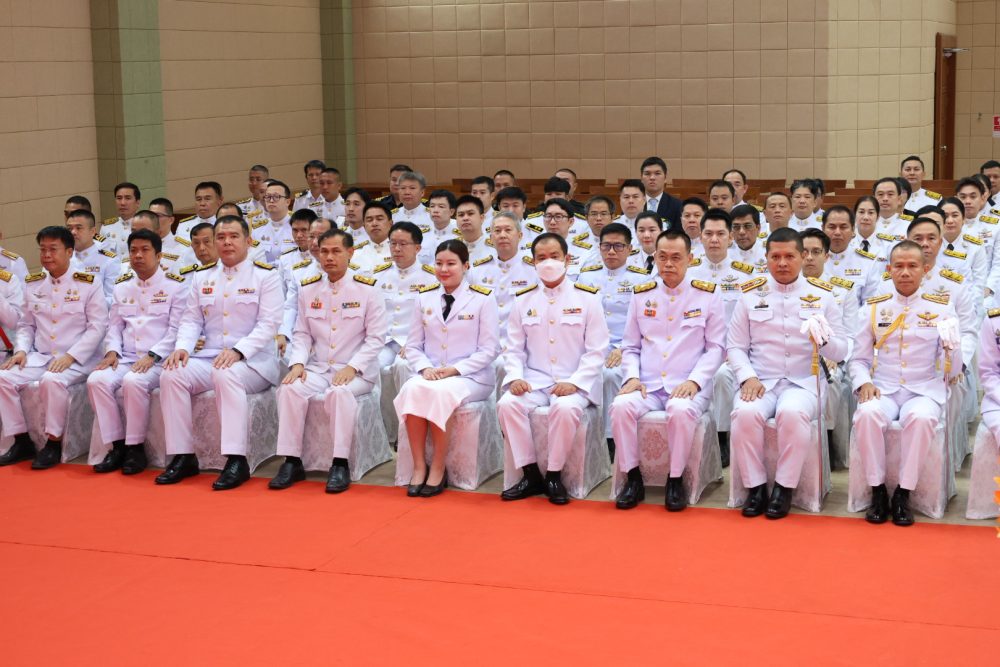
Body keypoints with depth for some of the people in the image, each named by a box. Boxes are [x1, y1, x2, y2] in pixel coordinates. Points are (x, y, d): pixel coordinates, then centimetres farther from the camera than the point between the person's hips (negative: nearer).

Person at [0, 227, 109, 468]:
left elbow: (97, 326, -8)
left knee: (52, 381, -36)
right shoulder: (32, 284, 12)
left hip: (77, 360, -6)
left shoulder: (88, 284, -4)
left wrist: (70, 356, -17)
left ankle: (53, 444, -19)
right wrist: (21, 350, -3)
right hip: (40, 356, 6)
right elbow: (26, 324, 17)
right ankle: (22, 442, -5)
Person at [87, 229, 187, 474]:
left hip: (159, 360, -5)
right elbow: (115, 325, 17)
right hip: (127, 358, 5)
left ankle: (135, 447, -20)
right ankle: (117, 445, -14)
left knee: (133, 382, -35)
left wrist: (152, 356, -17)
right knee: (97, 380, -24)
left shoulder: (175, 285, 0)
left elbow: (176, 329, -7)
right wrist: (112, 351, -2)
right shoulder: (121, 286, 18)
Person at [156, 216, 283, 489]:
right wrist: (183, 347, -10)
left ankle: (237, 461, -38)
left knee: (226, 375, -37)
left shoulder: (266, 275, 0)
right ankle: (183, 457, -17)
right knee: (171, 375, -22)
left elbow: (268, 325, -9)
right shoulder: (202, 276, 15)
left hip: (253, 362, -5)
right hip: (209, 357, 5)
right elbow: (191, 320, 12)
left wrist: (238, 351, -24)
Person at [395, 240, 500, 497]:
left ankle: (438, 468, -22)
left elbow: (489, 349, -4)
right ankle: (419, 466, -24)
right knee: (412, 389, -32)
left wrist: (455, 370, -16)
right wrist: (425, 368, -10)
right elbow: (413, 345, 12)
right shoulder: (425, 297, 11)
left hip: (471, 377, -3)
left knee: (441, 391, -36)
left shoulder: (483, 298, -1)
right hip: (430, 374, 3)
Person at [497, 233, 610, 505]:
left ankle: (554, 476, -16)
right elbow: (515, 348, 10)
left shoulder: (587, 298, 1)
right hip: (534, 380, 3)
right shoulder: (523, 300, 10)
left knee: (565, 408, -36)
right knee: (507, 404, -26)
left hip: (574, 383, -3)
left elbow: (597, 350, -3)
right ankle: (531, 475, -13)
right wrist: (515, 377, -10)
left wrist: (574, 382, -15)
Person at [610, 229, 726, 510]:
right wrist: (632, 377, -4)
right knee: (621, 406, -28)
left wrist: (694, 381, -11)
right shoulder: (641, 295, 12)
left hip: (689, 386, -3)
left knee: (681, 410, -36)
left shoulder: (708, 295, 4)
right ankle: (633, 479, -13)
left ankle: (675, 480, -17)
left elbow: (716, 347, 3)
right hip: (647, 385, 3)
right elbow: (630, 346, 15)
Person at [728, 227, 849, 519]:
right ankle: (756, 486, -13)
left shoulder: (822, 294, 7)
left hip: (803, 382, -1)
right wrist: (747, 377, -10)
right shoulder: (751, 293, 7)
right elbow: (735, 346, 8)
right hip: (760, 382, 1)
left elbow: (840, 353, 5)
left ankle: (785, 488, -16)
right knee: (746, 413, -31)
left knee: (793, 413, -34)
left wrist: (825, 339, -18)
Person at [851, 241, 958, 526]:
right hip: (883, 390, 1)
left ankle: (904, 493, -19)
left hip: (924, 391, -1)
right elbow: (859, 359, 11)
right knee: (867, 414, -33)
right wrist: (863, 383, -11)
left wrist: (951, 347, -22)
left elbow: (952, 370, 1)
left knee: (921, 418, -35)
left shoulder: (941, 308, 4)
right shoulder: (874, 307, 7)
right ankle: (878, 490, -16)